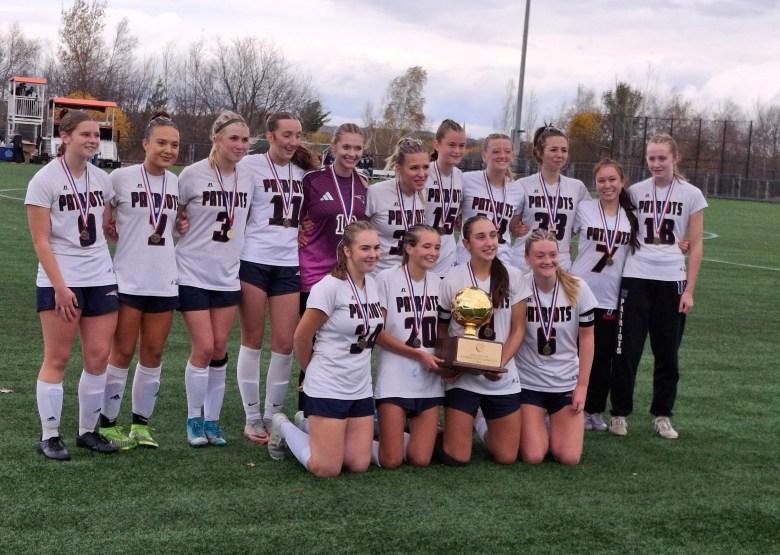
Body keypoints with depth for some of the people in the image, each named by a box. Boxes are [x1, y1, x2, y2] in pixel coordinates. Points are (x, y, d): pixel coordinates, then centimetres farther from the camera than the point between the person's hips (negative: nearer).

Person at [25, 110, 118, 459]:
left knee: (98, 357, 3)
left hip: (101, 279, 5)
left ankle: (88, 431, 15)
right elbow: (41, 240, -11)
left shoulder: (102, 179, 9)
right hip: (59, 283, -5)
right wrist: (59, 286, -16)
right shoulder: (45, 180, -7)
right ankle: (49, 436, 8)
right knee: (57, 358, -1)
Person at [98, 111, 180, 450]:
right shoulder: (122, 178, -8)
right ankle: (107, 424, 13)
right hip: (128, 280, -4)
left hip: (165, 282, 4)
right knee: (122, 352, 2)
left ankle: (141, 423, 18)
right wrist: (105, 221, -9)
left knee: (153, 354, 8)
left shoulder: (177, 183, 6)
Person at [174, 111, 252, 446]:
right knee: (204, 349, -6)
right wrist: (182, 223, -11)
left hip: (228, 276, 4)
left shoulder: (247, 179, 4)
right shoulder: (193, 174, -10)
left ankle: (212, 420, 19)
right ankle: (194, 419, 12)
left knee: (219, 350, 6)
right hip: (193, 274, -4)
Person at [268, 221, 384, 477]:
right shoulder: (330, 286, -16)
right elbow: (302, 336, -11)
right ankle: (283, 427, 19)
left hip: (361, 389, 7)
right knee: (326, 469, -5)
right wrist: (314, 371, 5)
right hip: (327, 389, -7)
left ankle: (315, 427, 26)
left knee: (359, 465, 3)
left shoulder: (372, 285, 6)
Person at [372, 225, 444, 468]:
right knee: (391, 460, -7)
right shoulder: (387, 278, -9)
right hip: (395, 379, -5)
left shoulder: (437, 282, 8)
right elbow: (377, 332, -10)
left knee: (420, 460, -1)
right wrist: (419, 355, -15)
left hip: (429, 381, 5)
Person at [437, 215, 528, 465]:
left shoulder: (512, 277, -2)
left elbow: (518, 329, 0)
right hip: (462, 376, -2)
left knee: (507, 457, 4)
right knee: (456, 458, -5)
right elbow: (441, 330, 4)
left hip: (502, 377, 2)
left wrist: (500, 364, -15)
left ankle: (482, 423, 35)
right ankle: (455, 426, 30)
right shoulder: (452, 281, -5)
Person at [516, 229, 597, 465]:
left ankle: (556, 428, 27)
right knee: (533, 457, -10)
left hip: (567, 381, 1)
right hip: (528, 381, -1)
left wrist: (582, 386, -2)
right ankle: (535, 429, 24)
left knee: (569, 458, -6)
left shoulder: (577, 288, -9)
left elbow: (586, 338, -1)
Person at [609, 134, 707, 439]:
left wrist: (689, 290, -3)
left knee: (667, 352, 6)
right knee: (626, 349, -1)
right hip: (636, 278, 0)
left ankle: (662, 416, 19)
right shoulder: (635, 191, 4)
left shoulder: (692, 195, 2)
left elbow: (695, 246, 3)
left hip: (672, 280, 0)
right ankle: (619, 413, 11)